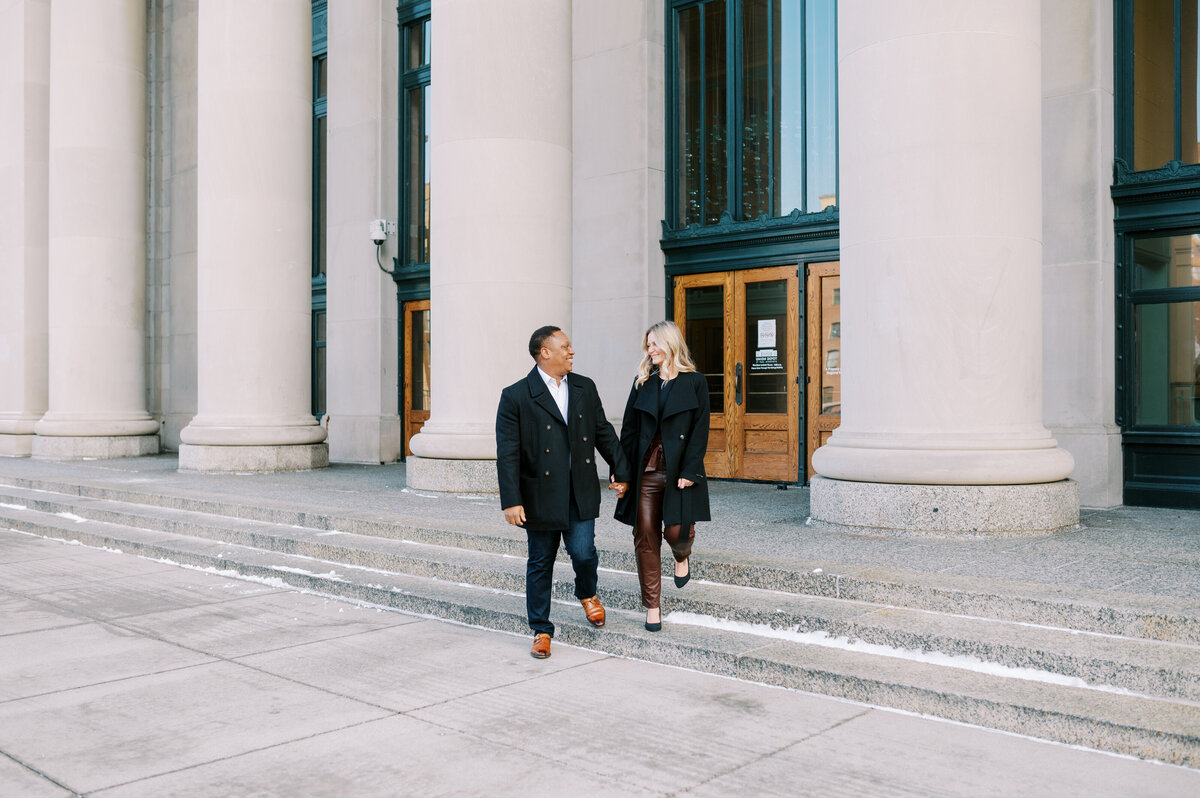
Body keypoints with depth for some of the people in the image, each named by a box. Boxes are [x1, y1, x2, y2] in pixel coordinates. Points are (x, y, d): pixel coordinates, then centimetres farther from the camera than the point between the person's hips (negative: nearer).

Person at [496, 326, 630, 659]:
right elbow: (508, 454, -11)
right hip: (541, 495, -3)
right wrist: (511, 501, -16)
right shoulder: (515, 396, -8)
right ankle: (541, 630, 25)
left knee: (584, 553, -5)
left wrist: (620, 472, 18)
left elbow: (604, 432, 16)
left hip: (581, 492, 3)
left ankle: (587, 594, 30)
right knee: (540, 563, 8)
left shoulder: (585, 388, 7)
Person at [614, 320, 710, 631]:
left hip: (678, 471, -3)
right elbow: (629, 430, 9)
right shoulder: (642, 384, 11)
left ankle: (682, 557, 33)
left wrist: (689, 471, -12)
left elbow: (699, 430, -4)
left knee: (676, 531, -6)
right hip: (646, 471, 3)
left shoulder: (695, 382, 1)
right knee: (646, 539, 1)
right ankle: (652, 606, 12)